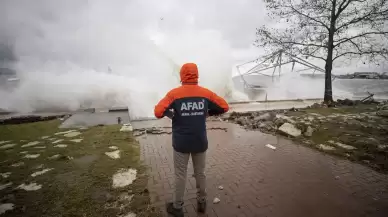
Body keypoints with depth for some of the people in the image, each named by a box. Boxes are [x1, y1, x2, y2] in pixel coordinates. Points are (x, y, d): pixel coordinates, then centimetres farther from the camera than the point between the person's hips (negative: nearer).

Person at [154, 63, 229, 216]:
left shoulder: (174, 93, -11)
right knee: (200, 173, 20)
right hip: (200, 142, 2)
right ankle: (201, 203, 38)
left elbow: (158, 112, -17)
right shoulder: (205, 93, -4)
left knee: (180, 175, 13)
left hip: (181, 143, -2)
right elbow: (224, 107, 2)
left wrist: (169, 113, 3)